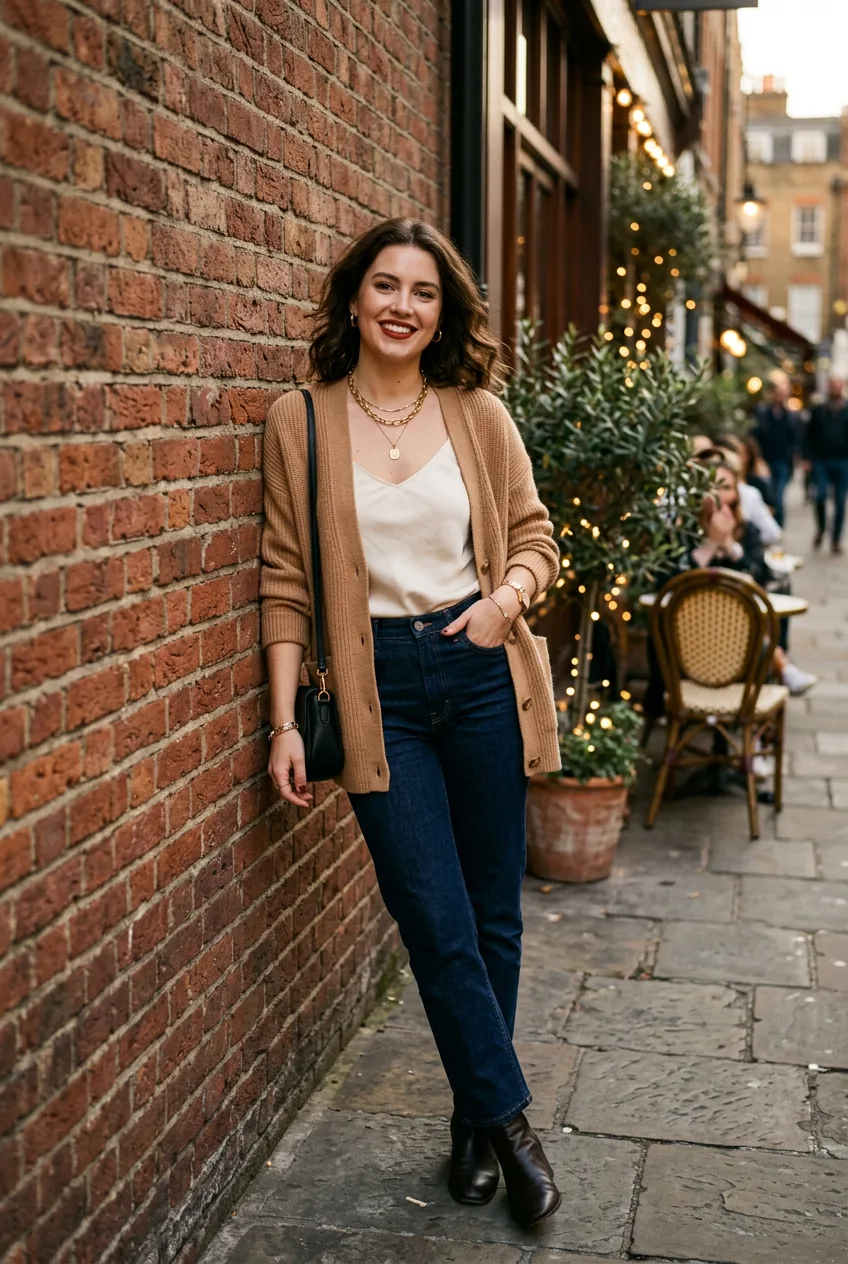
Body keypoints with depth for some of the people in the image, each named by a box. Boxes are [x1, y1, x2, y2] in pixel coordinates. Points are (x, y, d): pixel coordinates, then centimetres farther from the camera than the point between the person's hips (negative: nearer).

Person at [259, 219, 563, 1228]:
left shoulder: (478, 416, 3)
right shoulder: (300, 422, -2)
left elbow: (536, 538, 9)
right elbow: (286, 582, -2)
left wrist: (507, 597, -13)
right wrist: (284, 721, -6)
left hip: (480, 672, 2)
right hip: (377, 689, -2)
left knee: (492, 916, 9)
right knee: (440, 925, -3)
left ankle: (476, 1118, 29)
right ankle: (509, 1123, 16)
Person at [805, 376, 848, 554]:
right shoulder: (819, 411, 8)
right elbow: (809, 436, 8)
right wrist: (809, 458, -1)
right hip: (821, 461, 0)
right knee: (820, 496, -15)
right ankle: (821, 528, 11)